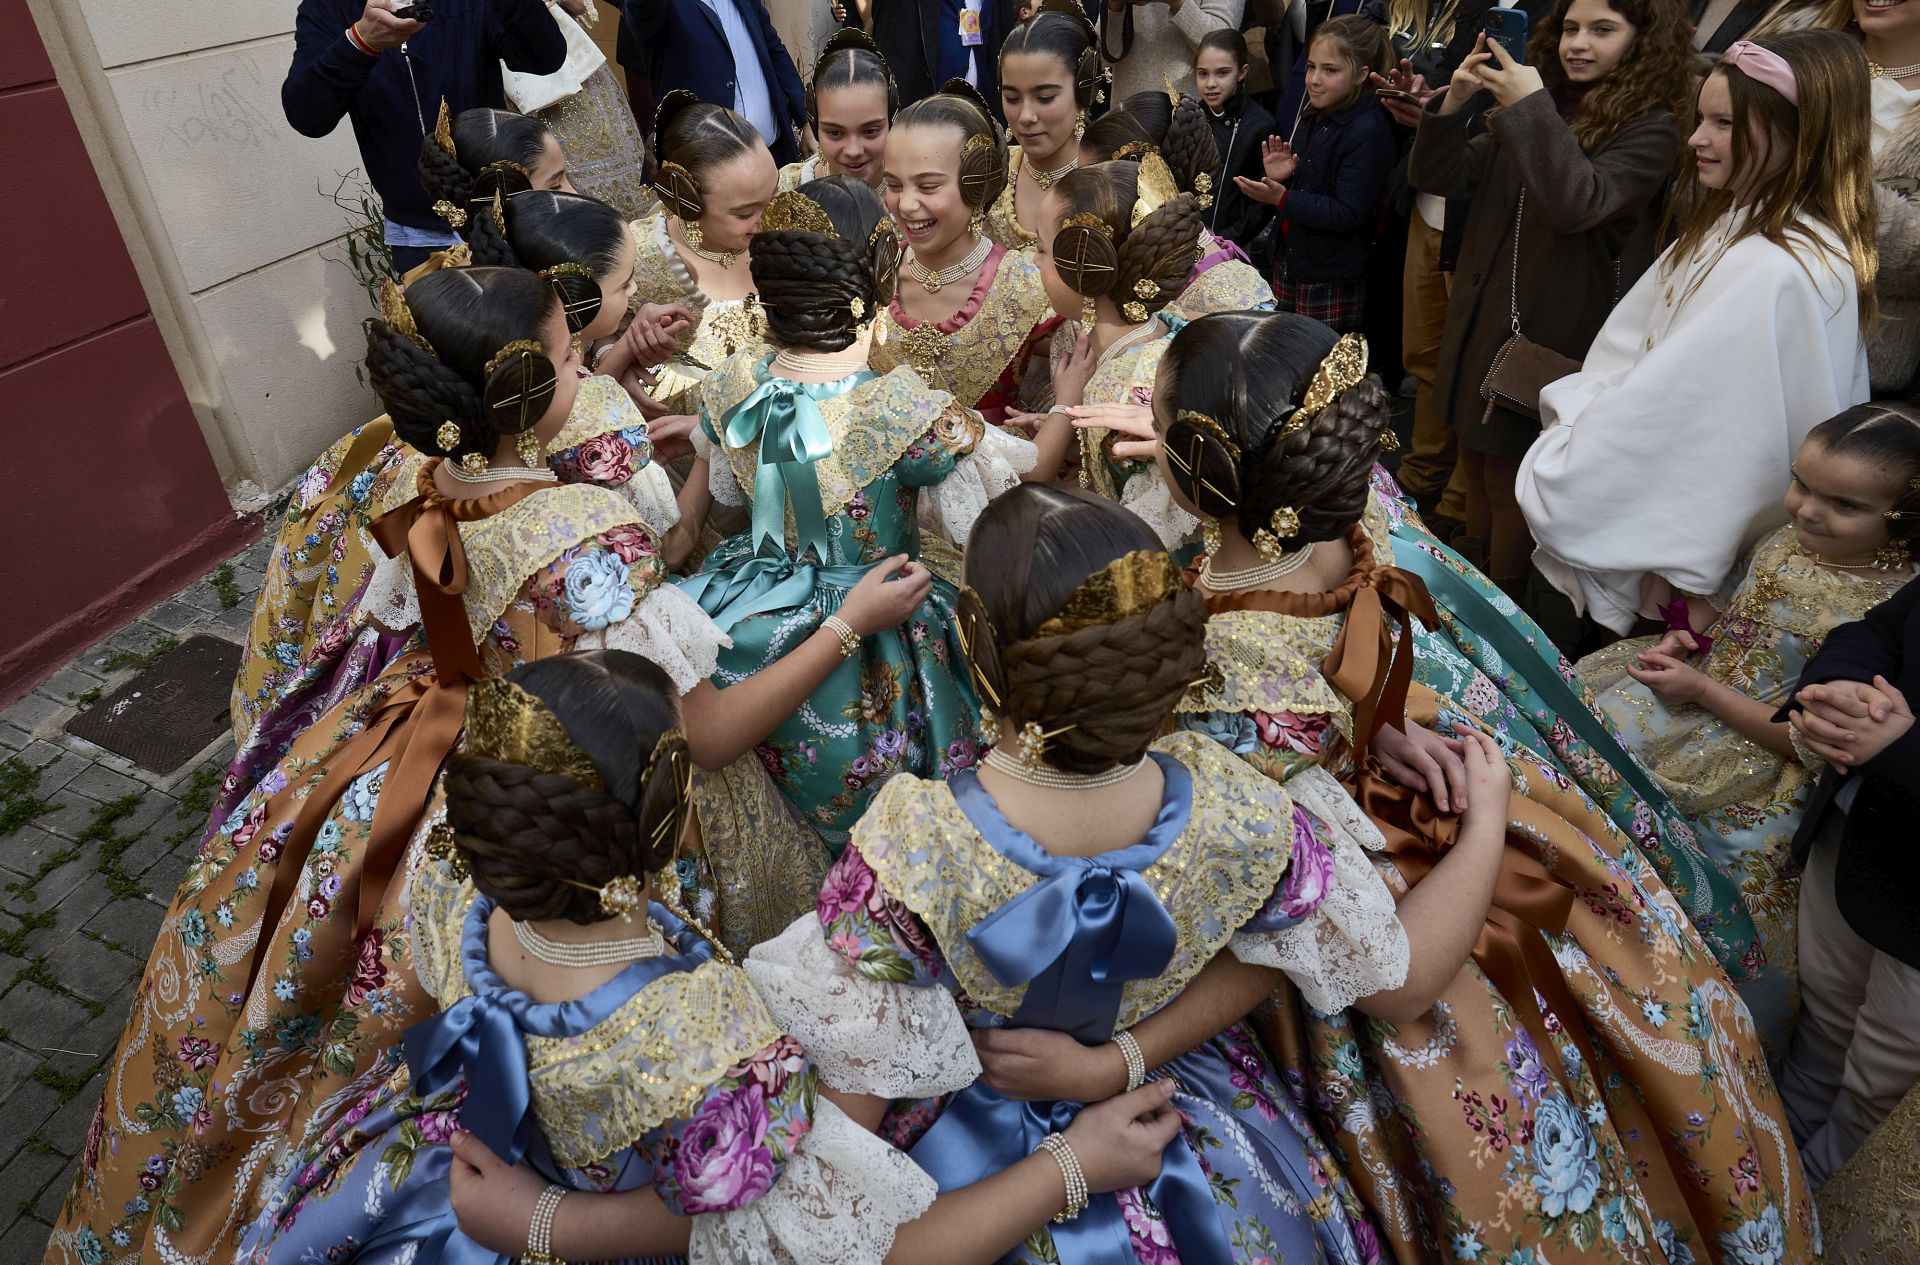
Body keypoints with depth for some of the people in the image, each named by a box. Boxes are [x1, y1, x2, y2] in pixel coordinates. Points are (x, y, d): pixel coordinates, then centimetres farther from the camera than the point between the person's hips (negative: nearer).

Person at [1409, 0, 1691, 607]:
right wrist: (1456, 100, -11)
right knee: (1476, 462, 18)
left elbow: (1577, 203, -28)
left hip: (1549, 342, -7)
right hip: (1481, 317, 7)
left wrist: (1531, 108, -26)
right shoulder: (1544, 102, 9)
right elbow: (1435, 176, 4)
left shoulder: (1649, 126, -10)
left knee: (1509, 480, 3)